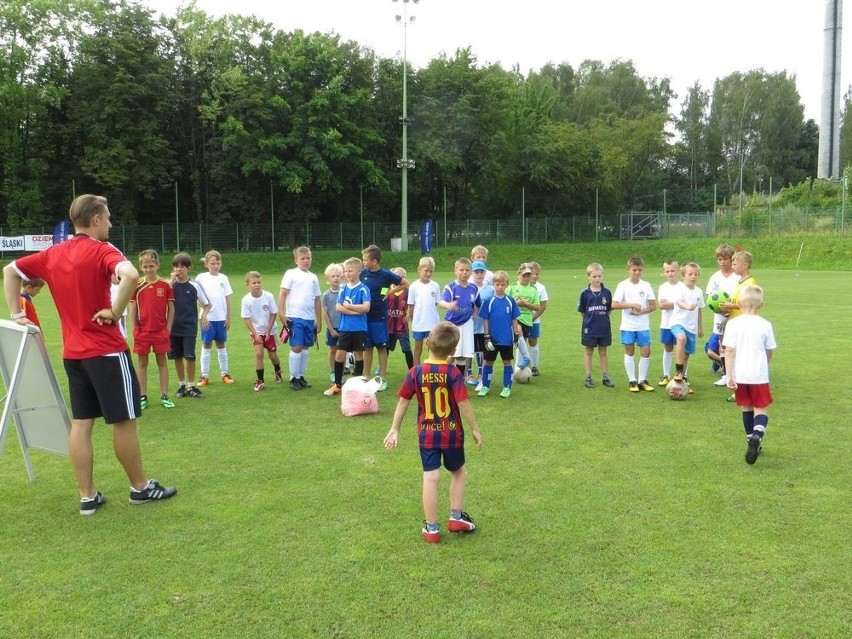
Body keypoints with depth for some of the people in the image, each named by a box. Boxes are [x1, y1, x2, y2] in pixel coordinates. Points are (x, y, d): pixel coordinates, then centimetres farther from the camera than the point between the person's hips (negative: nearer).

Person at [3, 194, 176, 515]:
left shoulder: (52, 254, 9)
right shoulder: (101, 250, -12)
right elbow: (131, 275, -32)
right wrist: (116, 312, -19)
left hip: (72, 353, 7)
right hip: (106, 350, -7)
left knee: (81, 423, 9)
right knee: (124, 420, 4)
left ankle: (87, 496, 14)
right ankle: (141, 487, 16)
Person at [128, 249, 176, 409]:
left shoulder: (165, 285, -2)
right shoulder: (137, 285, -1)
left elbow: (171, 308, 3)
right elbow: (132, 309, 2)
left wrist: (168, 328, -2)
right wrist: (134, 330, -4)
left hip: (161, 331, 0)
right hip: (142, 331, 0)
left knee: (162, 362, 7)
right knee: (142, 363, 7)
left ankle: (164, 396, 14)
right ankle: (143, 397, 15)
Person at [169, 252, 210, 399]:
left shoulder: (195, 285, 0)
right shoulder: (171, 284, 2)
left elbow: (207, 304, 8)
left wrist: (203, 314, -11)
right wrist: (172, 280, -19)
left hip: (189, 328, -2)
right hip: (174, 327, 2)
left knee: (190, 357, -5)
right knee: (177, 357, 9)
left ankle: (191, 386, 9)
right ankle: (182, 385, 24)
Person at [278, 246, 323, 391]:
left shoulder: (314, 277, 13)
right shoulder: (291, 274, 0)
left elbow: (317, 300, 16)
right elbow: (283, 294, -5)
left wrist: (319, 320, 15)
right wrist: (282, 314, -13)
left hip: (310, 319, 5)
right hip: (295, 318, -5)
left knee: (306, 347, 9)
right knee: (296, 347, -6)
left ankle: (301, 376, 19)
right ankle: (294, 378, 4)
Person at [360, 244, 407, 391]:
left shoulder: (385, 274, -8)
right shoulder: (363, 273, 1)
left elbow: (405, 283, 1)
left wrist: (391, 291, -5)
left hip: (379, 317, -3)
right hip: (365, 316, 3)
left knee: (381, 347, 4)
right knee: (367, 347, 10)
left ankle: (383, 379, 11)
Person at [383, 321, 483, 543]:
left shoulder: (415, 372, -7)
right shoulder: (453, 373, -14)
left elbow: (403, 402, -3)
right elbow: (464, 404, -15)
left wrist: (394, 430, 7)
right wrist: (474, 429, -3)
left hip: (426, 435, 1)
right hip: (452, 433, -1)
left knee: (430, 478, 4)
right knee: (459, 472, 21)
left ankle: (432, 528, 10)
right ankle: (456, 517, 24)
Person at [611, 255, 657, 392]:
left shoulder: (646, 285, 3)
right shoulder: (623, 285, -5)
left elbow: (653, 306, 4)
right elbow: (614, 304, -12)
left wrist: (641, 311, -13)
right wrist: (631, 305, -18)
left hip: (643, 325, 2)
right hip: (628, 326, -2)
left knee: (646, 352, 0)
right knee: (629, 351, 5)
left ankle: (642, 380, 13)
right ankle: (632, 381, 13)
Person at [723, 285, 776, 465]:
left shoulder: (733, 324, -5)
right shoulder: (765, 325, -3)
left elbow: (729, 351, -11)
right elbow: (770, 352, 7)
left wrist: (729, 375, -9)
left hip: (740, 375, 1)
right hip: (759, 375, -1)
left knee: (747, 409, 17)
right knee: (761, 410, 5)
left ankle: (753, 443, 26)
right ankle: (757, 435, -23)